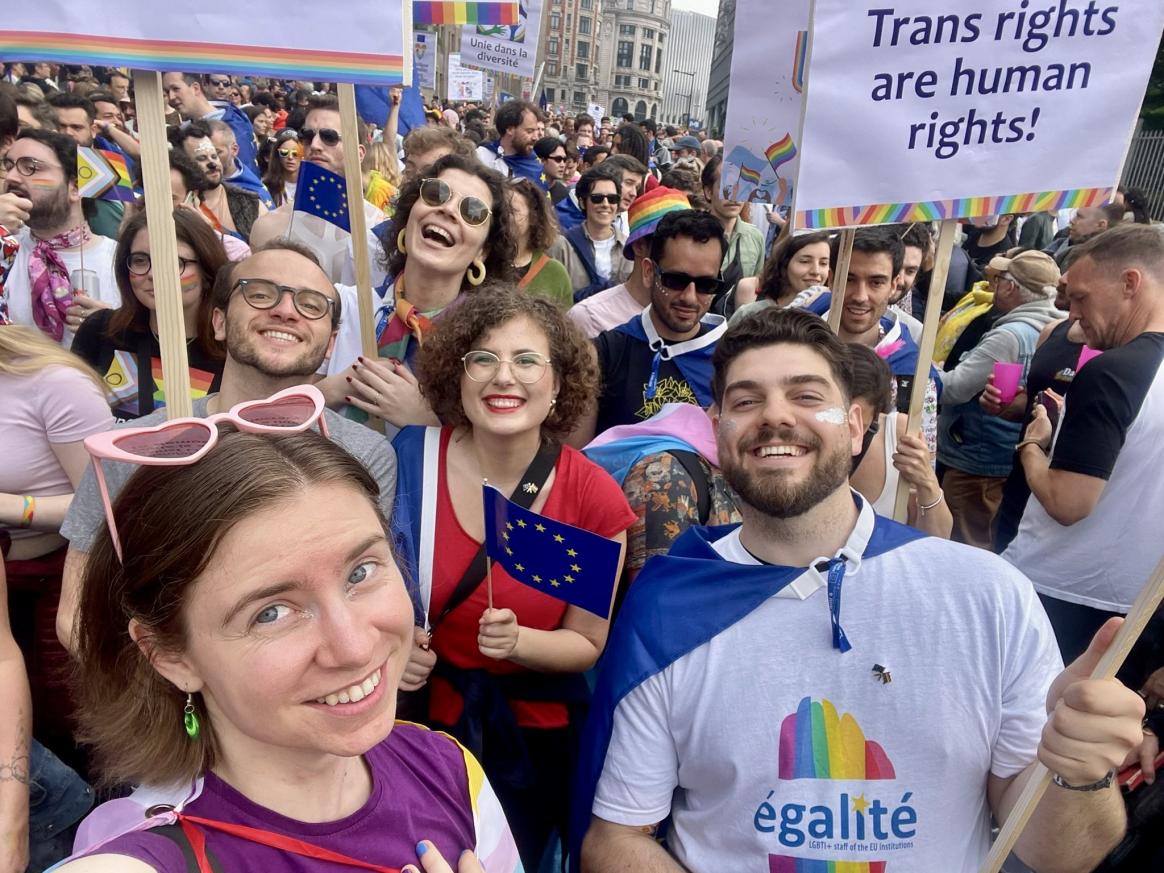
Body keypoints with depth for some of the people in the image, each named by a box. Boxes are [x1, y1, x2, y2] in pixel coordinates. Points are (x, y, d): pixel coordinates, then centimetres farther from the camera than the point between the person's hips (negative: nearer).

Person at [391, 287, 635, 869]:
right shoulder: (406, 460, -16)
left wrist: (516, 641, -23)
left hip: (534, 743, 0)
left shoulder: (595, 500, -16)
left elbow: (586, 644, -5)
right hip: (417, 726, 0)